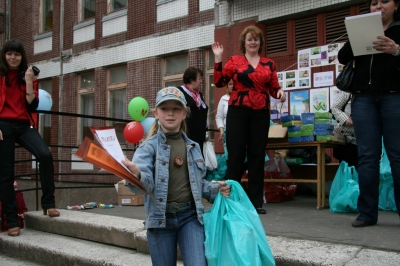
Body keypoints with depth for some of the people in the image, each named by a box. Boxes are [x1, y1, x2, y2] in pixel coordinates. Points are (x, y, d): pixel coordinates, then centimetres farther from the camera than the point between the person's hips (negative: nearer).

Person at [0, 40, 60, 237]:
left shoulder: (28, 76, 14)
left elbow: (32, 106, 2)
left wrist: (29, 81, -7)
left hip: (24, 125, 2)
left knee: (45, 155, -25)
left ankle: (48, 203, -12)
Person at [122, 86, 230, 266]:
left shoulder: (193, 147, 9)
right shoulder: (149, 146, -4)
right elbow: (146, 181, -22)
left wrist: (215, 190, -1)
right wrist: (136, 176, -45)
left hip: (190, 216, 2)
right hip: (160, 217, -2)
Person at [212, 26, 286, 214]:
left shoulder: (269, 64, 13)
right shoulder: (234, 61, 6)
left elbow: (273, 88, 12)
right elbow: (219, 82, -1)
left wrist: (280, 92, -9)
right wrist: (218, 59, -5)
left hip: (261, 113, 3)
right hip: (237, 111, -2)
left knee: (257, 155, 5)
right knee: (236, 154, -1)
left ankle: (256, 201, 12)